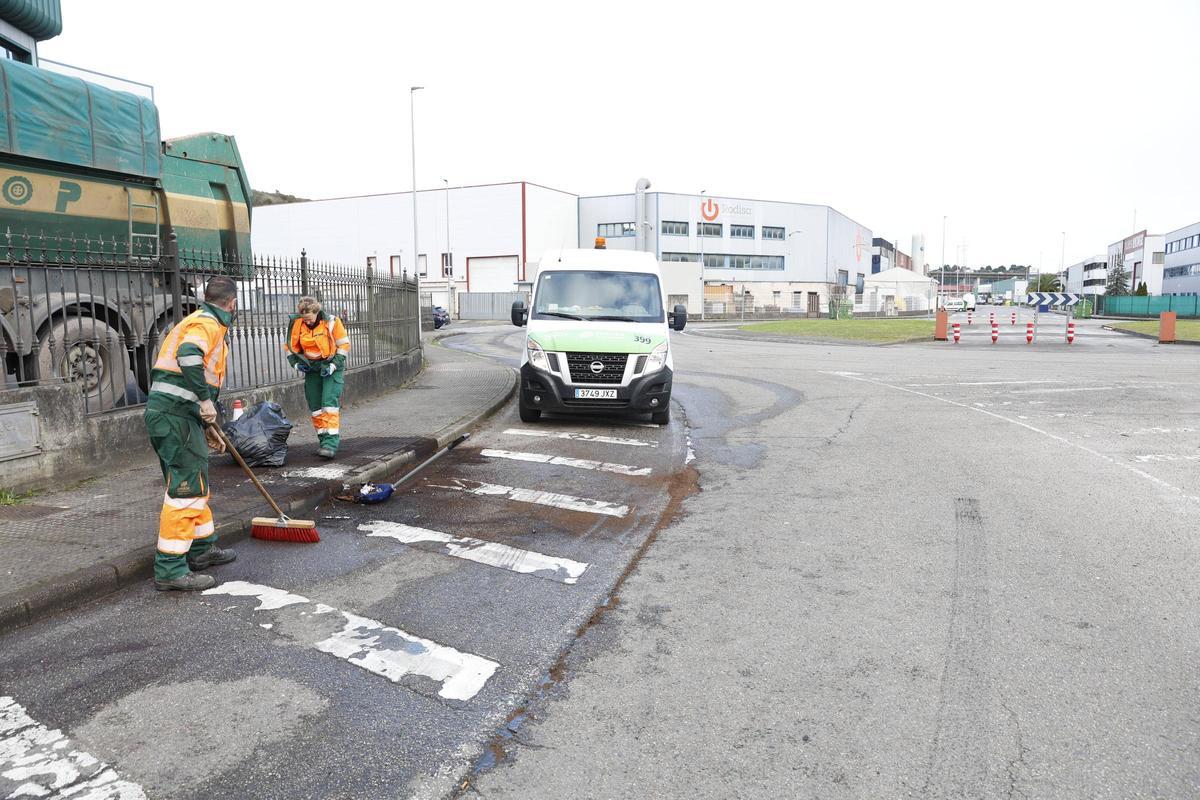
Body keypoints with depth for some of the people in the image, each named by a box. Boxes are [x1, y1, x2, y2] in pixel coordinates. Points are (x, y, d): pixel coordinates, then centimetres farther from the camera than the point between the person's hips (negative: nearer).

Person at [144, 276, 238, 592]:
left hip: (170, 413, 10)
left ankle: (202, 549, 32)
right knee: (185, 489, -8)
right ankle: (170, 570, -5)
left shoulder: (197, 321, 24)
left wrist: (206, 428, 29)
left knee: (195, 483, 19)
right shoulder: (209, 323, -8)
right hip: (175, 415, -10)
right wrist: (205, 400, -23)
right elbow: (188, 354, -31)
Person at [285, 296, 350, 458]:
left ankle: (331, 443, -20)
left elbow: (344, 345, -7)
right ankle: (323, 439, 21)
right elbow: (291, 346, 10)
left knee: (330, 404, -17)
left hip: (332, 367, -5)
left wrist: (333, 365, -16)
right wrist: (296, 363, -7)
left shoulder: (331, 322, -14)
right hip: (311, 368, 5)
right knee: (315, 407, 8)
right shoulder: (297, 324, -3)